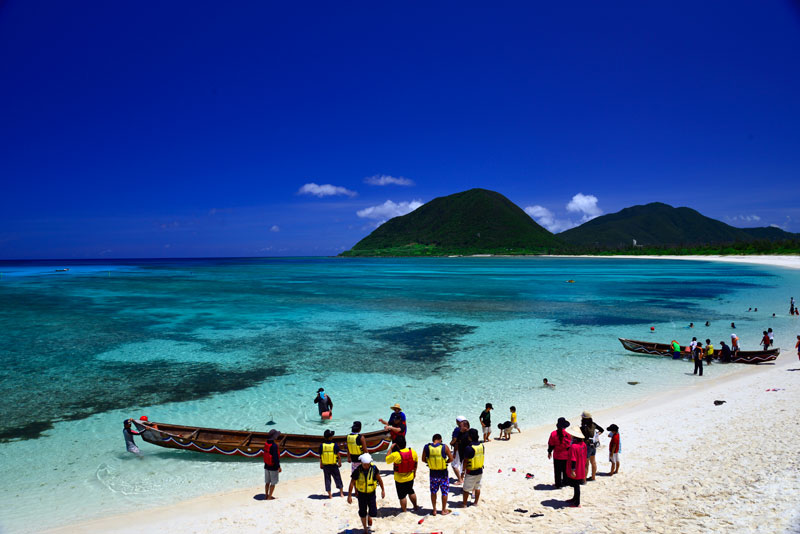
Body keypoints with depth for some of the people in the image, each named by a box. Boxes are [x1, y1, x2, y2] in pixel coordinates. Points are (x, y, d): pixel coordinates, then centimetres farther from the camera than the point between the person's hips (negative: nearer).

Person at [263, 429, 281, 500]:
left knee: (267, 482, 20)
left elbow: (265, 454, 9)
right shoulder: (274, 446, -26)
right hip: (273, 467, -7)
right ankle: (269, 497, 14)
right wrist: (279, 467, -14)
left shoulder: (266, 444, -2)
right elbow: (276, 457, -25)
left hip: (266, 466, 7)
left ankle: (266, 495, 31)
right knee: (273, 483, 8)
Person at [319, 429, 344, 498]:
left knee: (327, 480, 12)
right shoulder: (335, 445, -12)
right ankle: (341, 493, 22)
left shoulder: (322, 446, -8)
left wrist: (321, 465, 11)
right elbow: (338, 456, -6)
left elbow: (320, 457, -2)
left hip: (325, 466, 1)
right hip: (334, 466, -1)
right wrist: (340, 463, 8)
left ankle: (330, 495, 16)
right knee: (338, 478, 14)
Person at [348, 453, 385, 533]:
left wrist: (383, 490, 1)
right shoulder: (357, 470, -21)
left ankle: (369, 518, 32)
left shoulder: (373, 468, -17)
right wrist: (349, 496, -8)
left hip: (371, 493, 1)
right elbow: (352, 483, -11)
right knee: (362, 513, 8)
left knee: (373, 512, -4)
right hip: (361, 494, 0)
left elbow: (379, 479, -3)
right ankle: (365, 528, 31)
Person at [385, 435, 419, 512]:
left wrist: (390, 448, -6)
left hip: (400, 479, -4)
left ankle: (404, 511, 25)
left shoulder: (395, 455, -29)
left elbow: (387, 460, -10)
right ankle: (415, 506, 42)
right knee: (411, 492, 27)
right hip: (410, 477, 4)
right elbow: (416, 462, 1)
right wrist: (414, 472, 17)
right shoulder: (412, 452, -15)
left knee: (402, 496, 13)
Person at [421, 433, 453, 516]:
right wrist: (445, 462, 6)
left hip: (433, 473, 2)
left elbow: (423, 459, -1)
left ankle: (434, 510, 26)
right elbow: (451, 459, -10)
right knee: (444, 492, 17)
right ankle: (444, 510, 27)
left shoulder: (426, 447, -9)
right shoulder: (444, 447, -15)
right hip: (443, 473, -2)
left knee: (433, 492, 19)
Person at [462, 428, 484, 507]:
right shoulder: (481, 445, -5)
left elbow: (466, 461, -16)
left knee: (466, 489, 10)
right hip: (480, 471, 6)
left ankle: (464, 503, 20)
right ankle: (475, 502, 30)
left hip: (471, 472, -6)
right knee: (477, 487, 19)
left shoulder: (469, 448, -23)